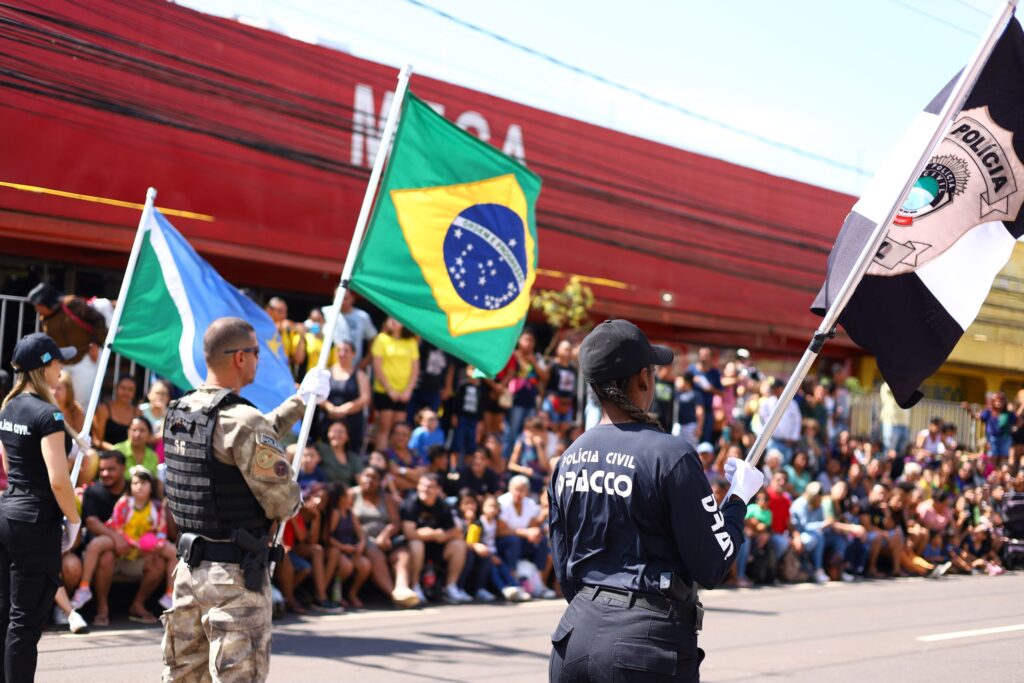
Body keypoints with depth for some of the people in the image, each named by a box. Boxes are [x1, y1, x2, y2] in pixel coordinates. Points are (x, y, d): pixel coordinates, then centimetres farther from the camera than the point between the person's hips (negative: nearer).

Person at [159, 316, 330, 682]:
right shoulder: (242, 420, -19)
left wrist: (301, 400, 32)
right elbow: (283, 503, -18)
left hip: (189, 566, 8)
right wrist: (293, 500, 6)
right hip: (236, 574, -8)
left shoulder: (179, 413, 7)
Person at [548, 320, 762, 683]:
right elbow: (712, 567, -7)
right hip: (648, 643, -6)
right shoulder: (670, 454, -11)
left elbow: (564, 570, 12)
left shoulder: (569, 459, 7)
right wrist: (739, 498, 6)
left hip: (577, 638, 6)